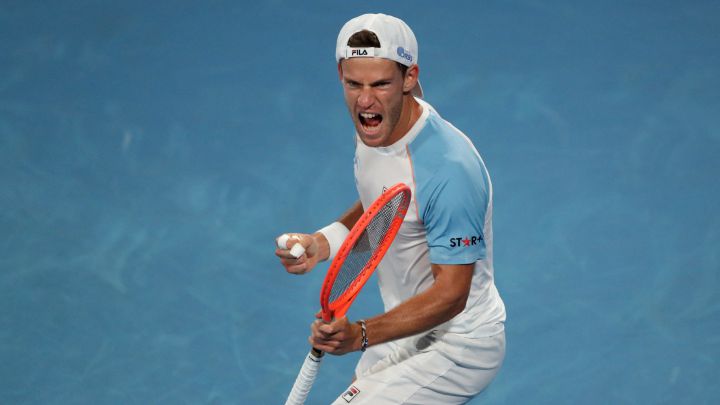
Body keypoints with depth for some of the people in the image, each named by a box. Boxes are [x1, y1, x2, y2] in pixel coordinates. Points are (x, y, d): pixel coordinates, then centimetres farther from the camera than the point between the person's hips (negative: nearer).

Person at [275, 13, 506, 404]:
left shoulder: (450, 169, -32)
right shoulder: (373, 127, -4)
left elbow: (451, 294, -29)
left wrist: (361, 335, -41)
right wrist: (322, 242, -4)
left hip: (457, 346, -9)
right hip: (409, 333, 9)